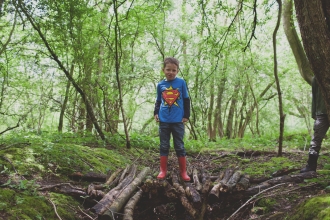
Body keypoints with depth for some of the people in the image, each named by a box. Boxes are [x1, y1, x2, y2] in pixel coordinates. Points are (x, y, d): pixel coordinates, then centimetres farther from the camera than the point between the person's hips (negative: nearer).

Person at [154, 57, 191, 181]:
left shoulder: (181, 83, -1)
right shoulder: (160, 85, 5)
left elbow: (186, 100, 4)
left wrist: (186, 115, 0)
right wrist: (155, 113, 1)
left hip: (178, 121, -2)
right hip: (163, 121, 2)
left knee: (179, 146, 5)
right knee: (163, 146, 8)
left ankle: (183, 172, 13)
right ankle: (163, 171, 16)